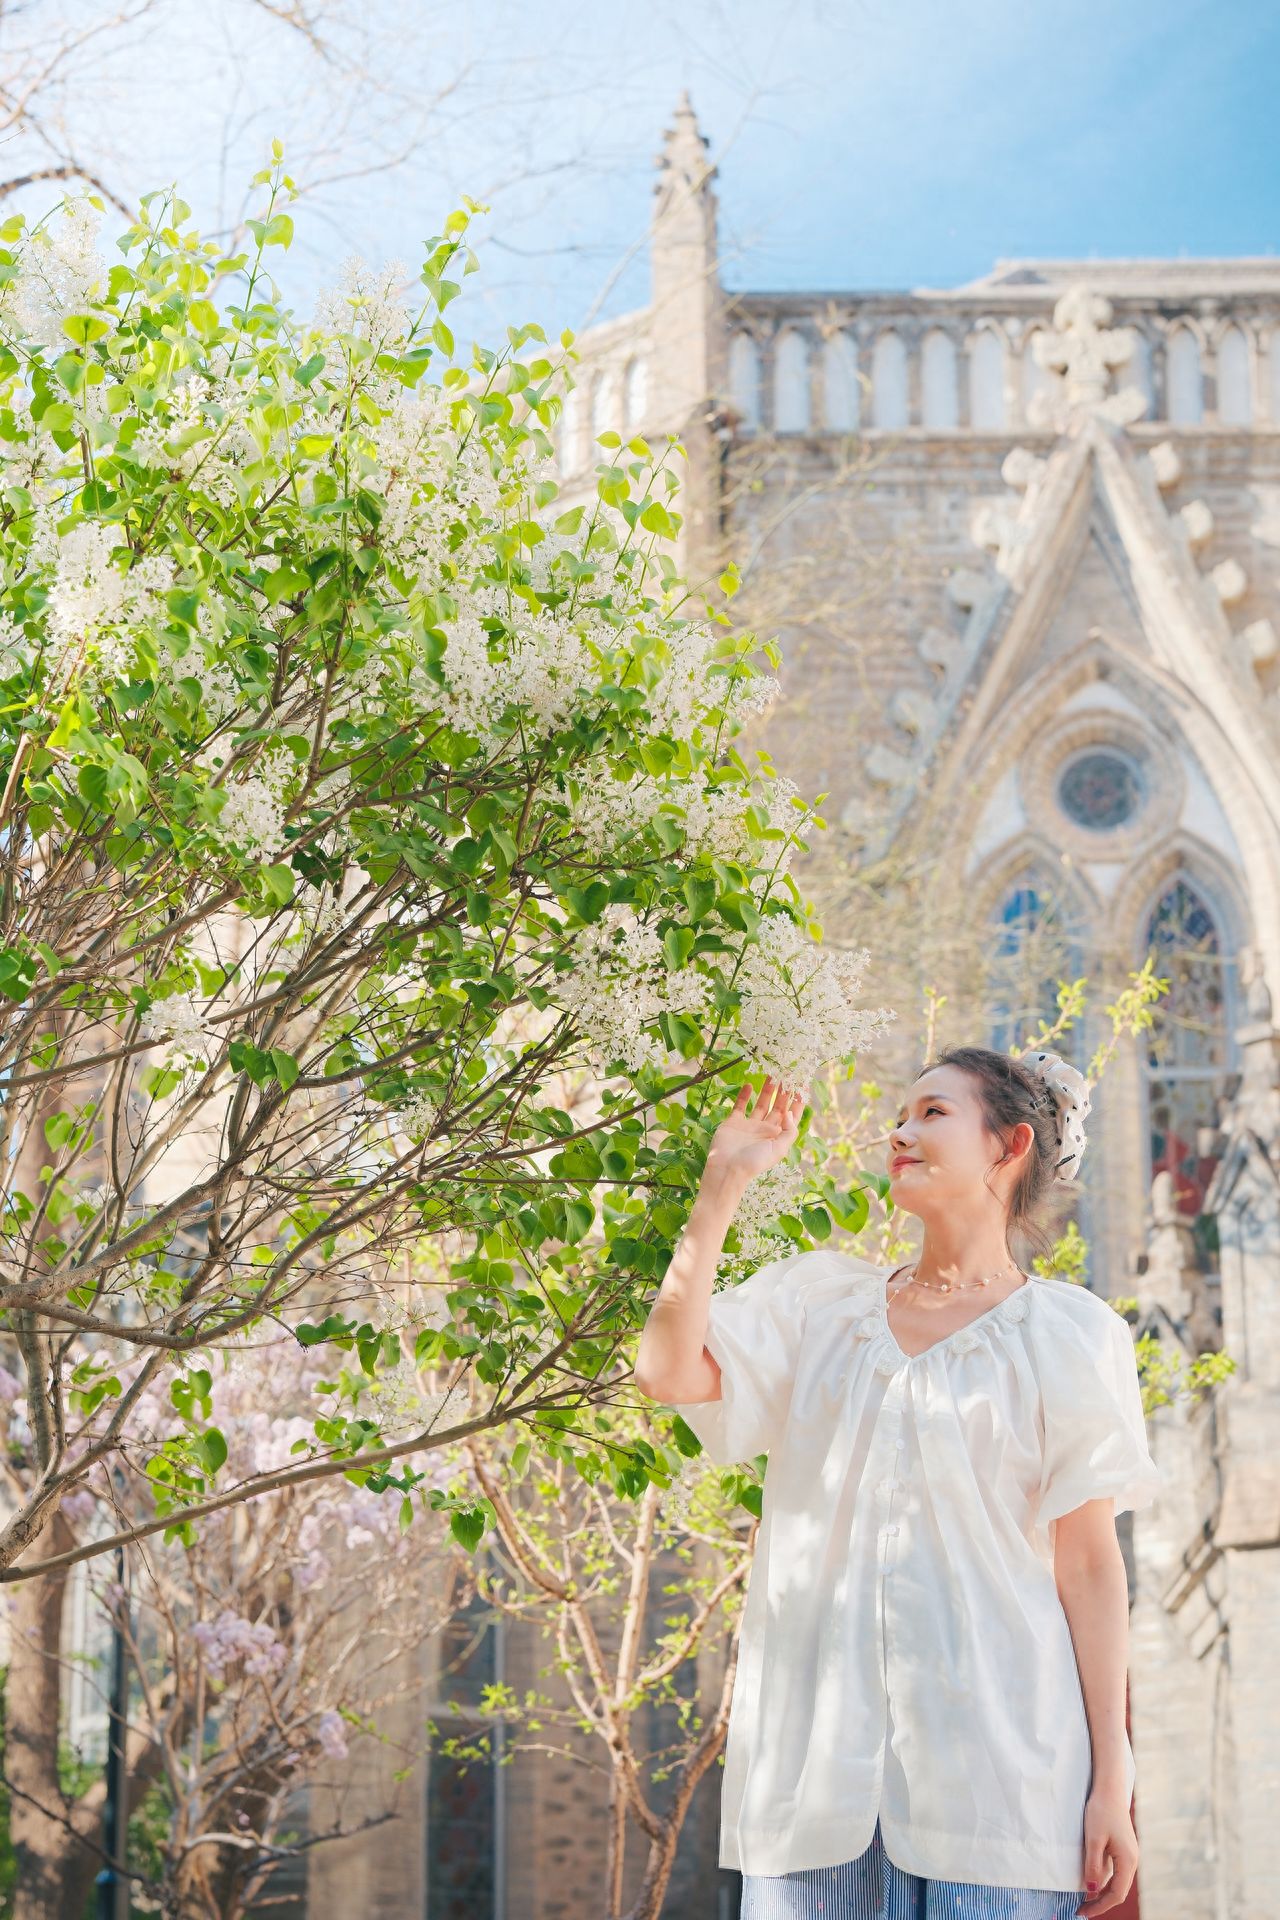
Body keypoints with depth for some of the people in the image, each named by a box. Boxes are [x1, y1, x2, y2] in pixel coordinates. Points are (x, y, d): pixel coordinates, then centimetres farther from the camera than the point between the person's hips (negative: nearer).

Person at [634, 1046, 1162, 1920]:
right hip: (823, 1744, 3)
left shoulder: (1065, 1332, 4)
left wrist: (1113, 1780, -4)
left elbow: (1089, 1562, 0)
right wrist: (725, 1179, 2)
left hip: (988, 1752, -3)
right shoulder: (821, 1299, 15)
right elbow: (669, 1371, -1)